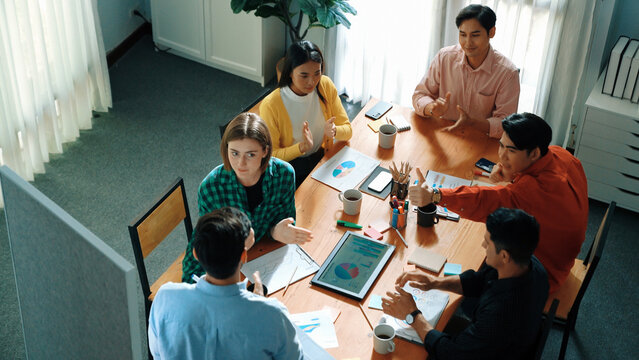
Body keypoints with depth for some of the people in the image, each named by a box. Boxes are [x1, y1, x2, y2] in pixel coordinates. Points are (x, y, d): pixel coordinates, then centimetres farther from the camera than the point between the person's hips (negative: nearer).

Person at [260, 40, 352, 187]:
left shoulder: (326, 85, -6)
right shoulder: (270, 105, -21)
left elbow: (347, 130, -1)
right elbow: (270, 156, -13)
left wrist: (334, 131, -24)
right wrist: (302, 147, -30)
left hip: (321, 159, 5)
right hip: (289, 169, -5)